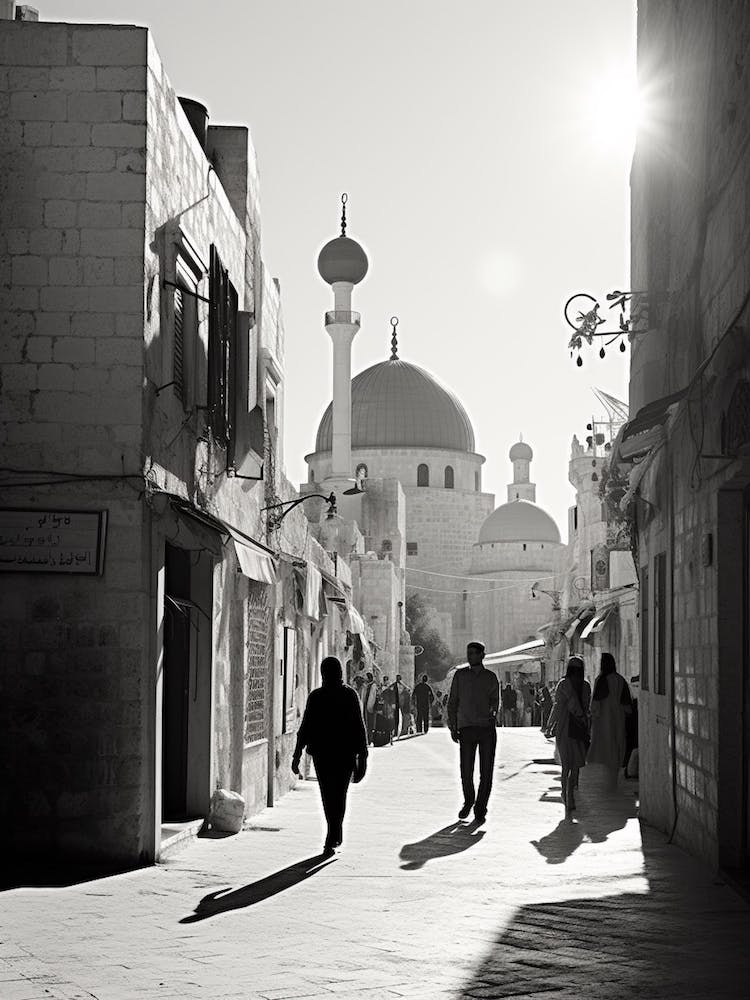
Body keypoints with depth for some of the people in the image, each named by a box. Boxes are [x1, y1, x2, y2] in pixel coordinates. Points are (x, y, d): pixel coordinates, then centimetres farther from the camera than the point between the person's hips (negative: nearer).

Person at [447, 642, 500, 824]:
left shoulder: (490, 677, 8)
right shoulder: (460, 675, 8)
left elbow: (495, 702, 8)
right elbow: (452, 702, 10)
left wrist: (491, 716, -13)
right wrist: (453, 727, 3)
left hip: (486, 728, 0)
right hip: (466, 727, 0)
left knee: (486, 772, -1)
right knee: (466, 771, -1)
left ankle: (480, 809, 10)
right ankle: (468, 802, 25)